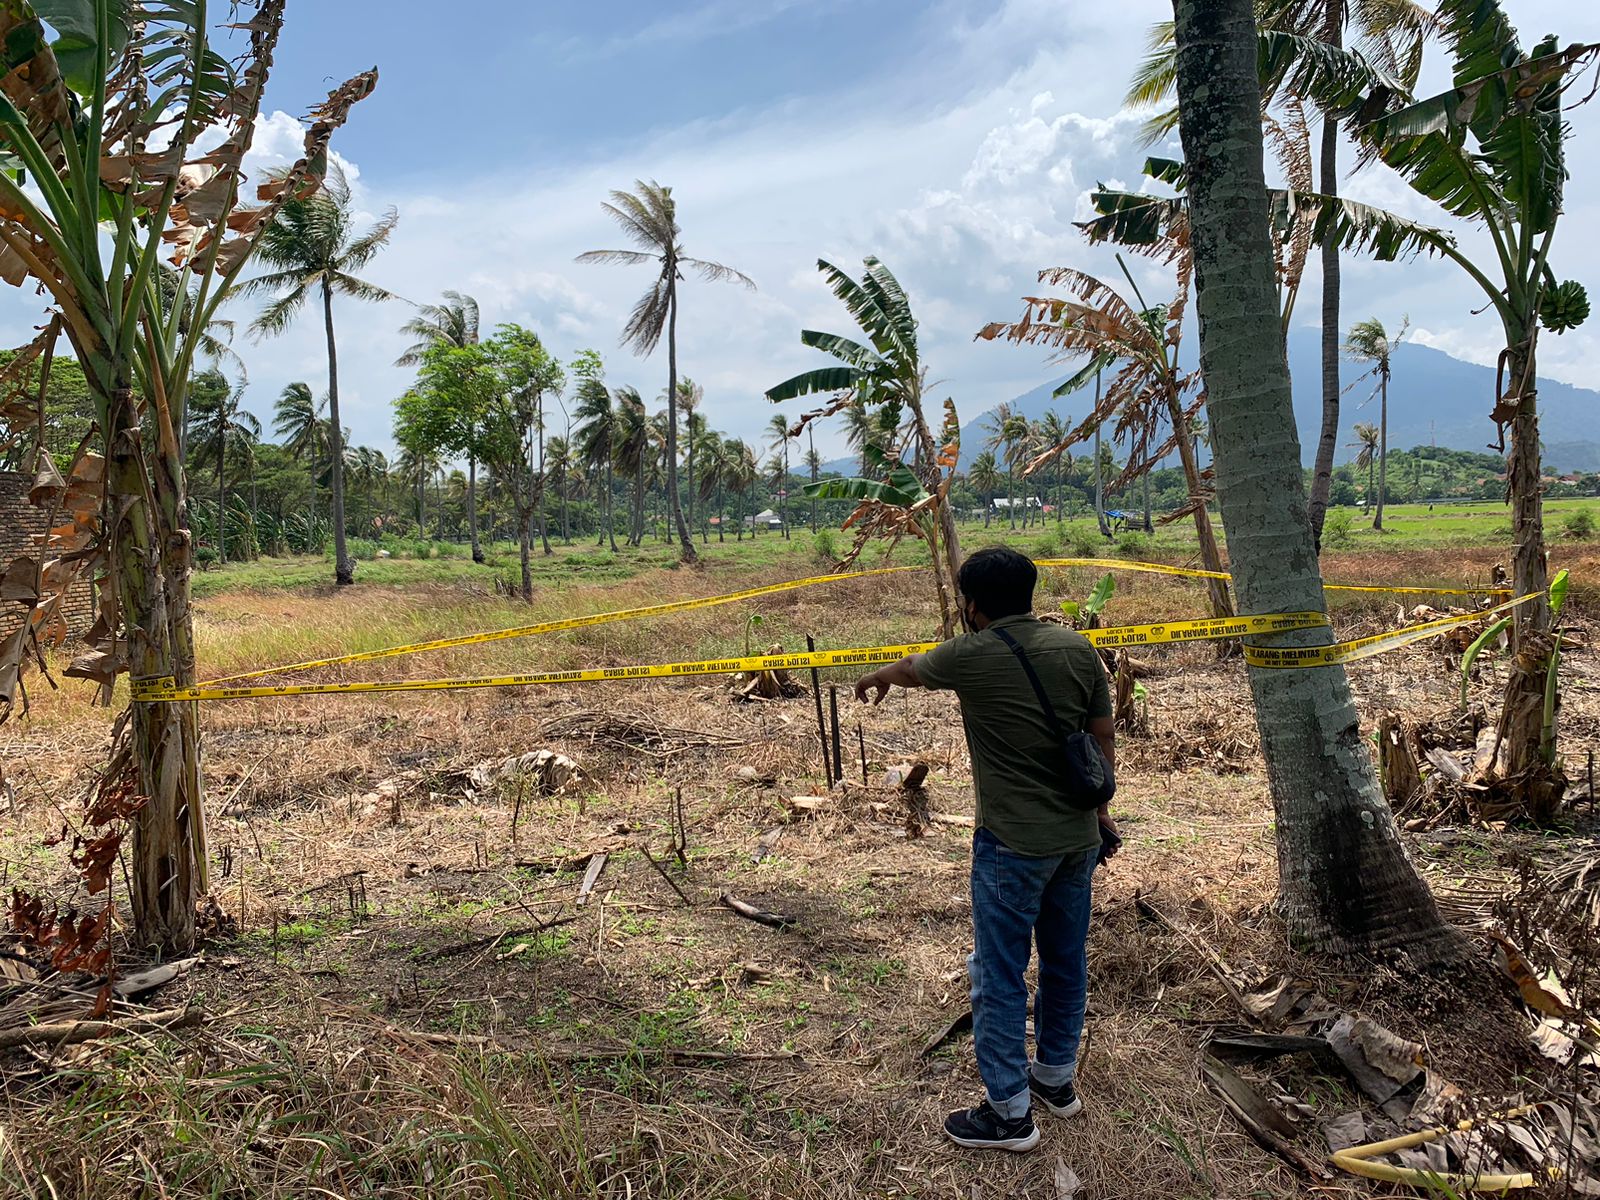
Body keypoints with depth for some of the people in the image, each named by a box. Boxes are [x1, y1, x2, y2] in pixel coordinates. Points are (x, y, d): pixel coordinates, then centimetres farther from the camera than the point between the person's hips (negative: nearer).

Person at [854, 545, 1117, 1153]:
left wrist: (875, 678, 32)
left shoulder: (970, 657, -12)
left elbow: (908, 669, 10)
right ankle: (1056, 1078, 38)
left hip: (1014, 845, -6)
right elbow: (1104, 741, 7)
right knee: (1066, 961, 20)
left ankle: (1009, 1113, 16)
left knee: (999, 976, 6)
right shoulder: (1076, 647, 0)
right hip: (1079, 837, 7)